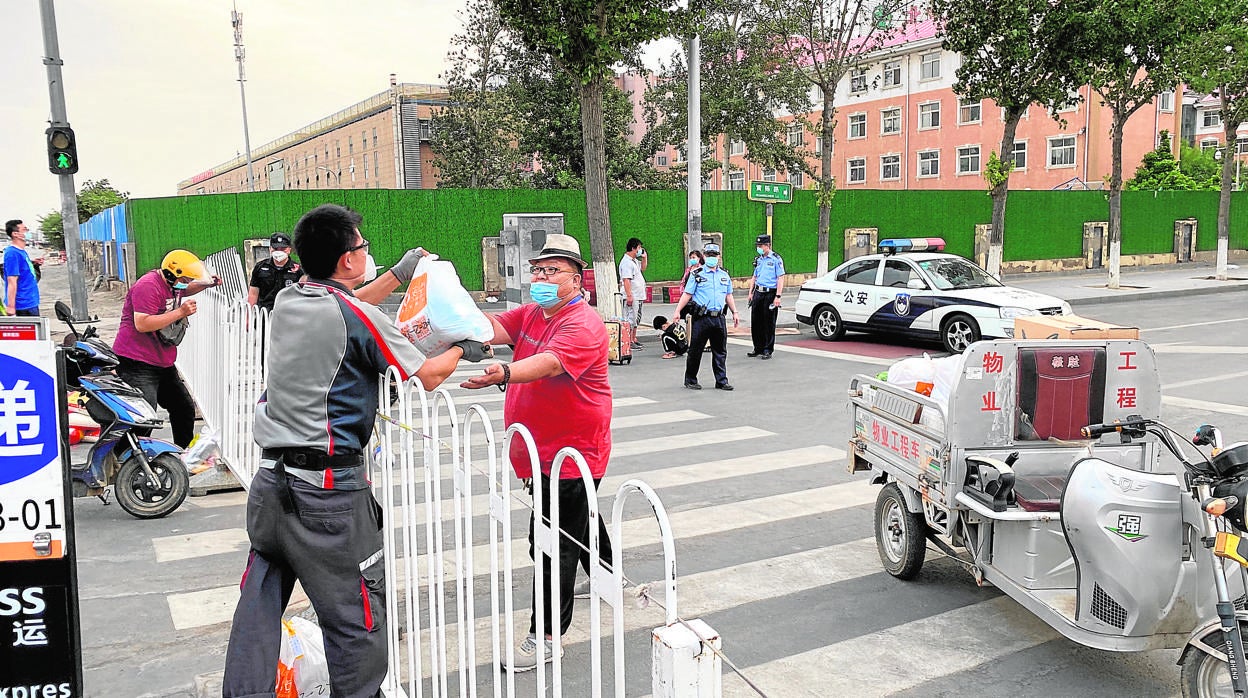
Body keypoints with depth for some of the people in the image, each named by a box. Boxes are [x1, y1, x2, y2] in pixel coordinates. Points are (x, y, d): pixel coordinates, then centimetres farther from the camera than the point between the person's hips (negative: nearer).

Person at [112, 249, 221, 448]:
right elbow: (142, 324, -28)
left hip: (163, 363, 10)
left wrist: (206, 284, 19)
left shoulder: (171, 283, 12)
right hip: (138, 363, -10)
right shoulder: (148, 285, -18)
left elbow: (184, 291, 39)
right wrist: (180, 313, -25)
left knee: (185, 409, 18)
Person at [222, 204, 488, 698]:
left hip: (271, 478, 8)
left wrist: (397, 276, 33)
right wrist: (463, 349, 13)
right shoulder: (360, 318, -13)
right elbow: (428, 376, -6)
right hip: (329, 490, -7)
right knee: (356, 618, 5)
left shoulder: (287, 301, 7)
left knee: (259, 603, 15)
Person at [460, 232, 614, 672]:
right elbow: (493, 329, -9)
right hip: (544, 450, 10)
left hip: (572, 453, -9)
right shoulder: (532, 313, 8)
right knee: (579, 522, 30)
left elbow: (546, 363, -37)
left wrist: (504, 375, -57)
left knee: (554, 545, -6)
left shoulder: (583, 324, -19)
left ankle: (544, 639, 3)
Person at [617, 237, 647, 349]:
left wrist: (644, 257, 17)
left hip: (639, 297, 10)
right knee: (630, 319, -9)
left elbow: (643, 268, 34)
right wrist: (629, 295, -26)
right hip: (632, 297, -10)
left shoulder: (635, 260, 16)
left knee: (636, 319, 15)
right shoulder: (626, 262, -16)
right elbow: (626, 280, -22)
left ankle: (634, 339, 22)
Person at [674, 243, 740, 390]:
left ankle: (722, 381, 14)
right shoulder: (697, 275, 0)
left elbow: (728, 296, 21)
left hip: (719, 318, 4)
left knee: (720, 351, 7)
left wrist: (735, 312, 16)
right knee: (695, 350, 1)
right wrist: (677, 311, -12)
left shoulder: (724, 275, 15)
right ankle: (690, 380, 13)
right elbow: (687, 294, -3)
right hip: (701, 318, -4)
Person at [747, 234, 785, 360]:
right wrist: (751, 292, 15)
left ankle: (767, 350, 7)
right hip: (758, 293, 7)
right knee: (756, 322, 8)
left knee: (769, 323, -1)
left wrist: (777, 297, -17)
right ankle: (758, 348, 18)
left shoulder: (776, 259, -6)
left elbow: (781, 278, -10)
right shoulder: (758, 259, 14)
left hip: (770, 293, -7)